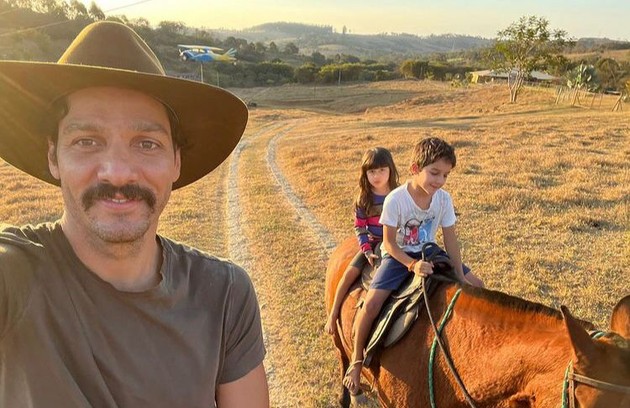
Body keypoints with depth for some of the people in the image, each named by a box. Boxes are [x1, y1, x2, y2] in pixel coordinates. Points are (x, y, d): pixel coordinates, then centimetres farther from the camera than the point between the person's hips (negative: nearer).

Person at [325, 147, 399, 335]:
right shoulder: (363, 199, -3)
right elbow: (360, 228, -3)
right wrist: (367, 251, -13)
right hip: (372, 244, 0)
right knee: (350, 272, -14)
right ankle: (333, 314, -4)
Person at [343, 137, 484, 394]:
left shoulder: (443, 199, -12)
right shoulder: (395, 199, -25)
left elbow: (450, 240, -7)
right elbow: (389, 243, -19)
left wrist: (460, 276, -12)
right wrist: (413, 264, -31)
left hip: (429, 253, 5)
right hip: (398, 256, -5)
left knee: (476, 286, 4)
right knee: (371, 303, -24)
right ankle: (357, 361, -4)